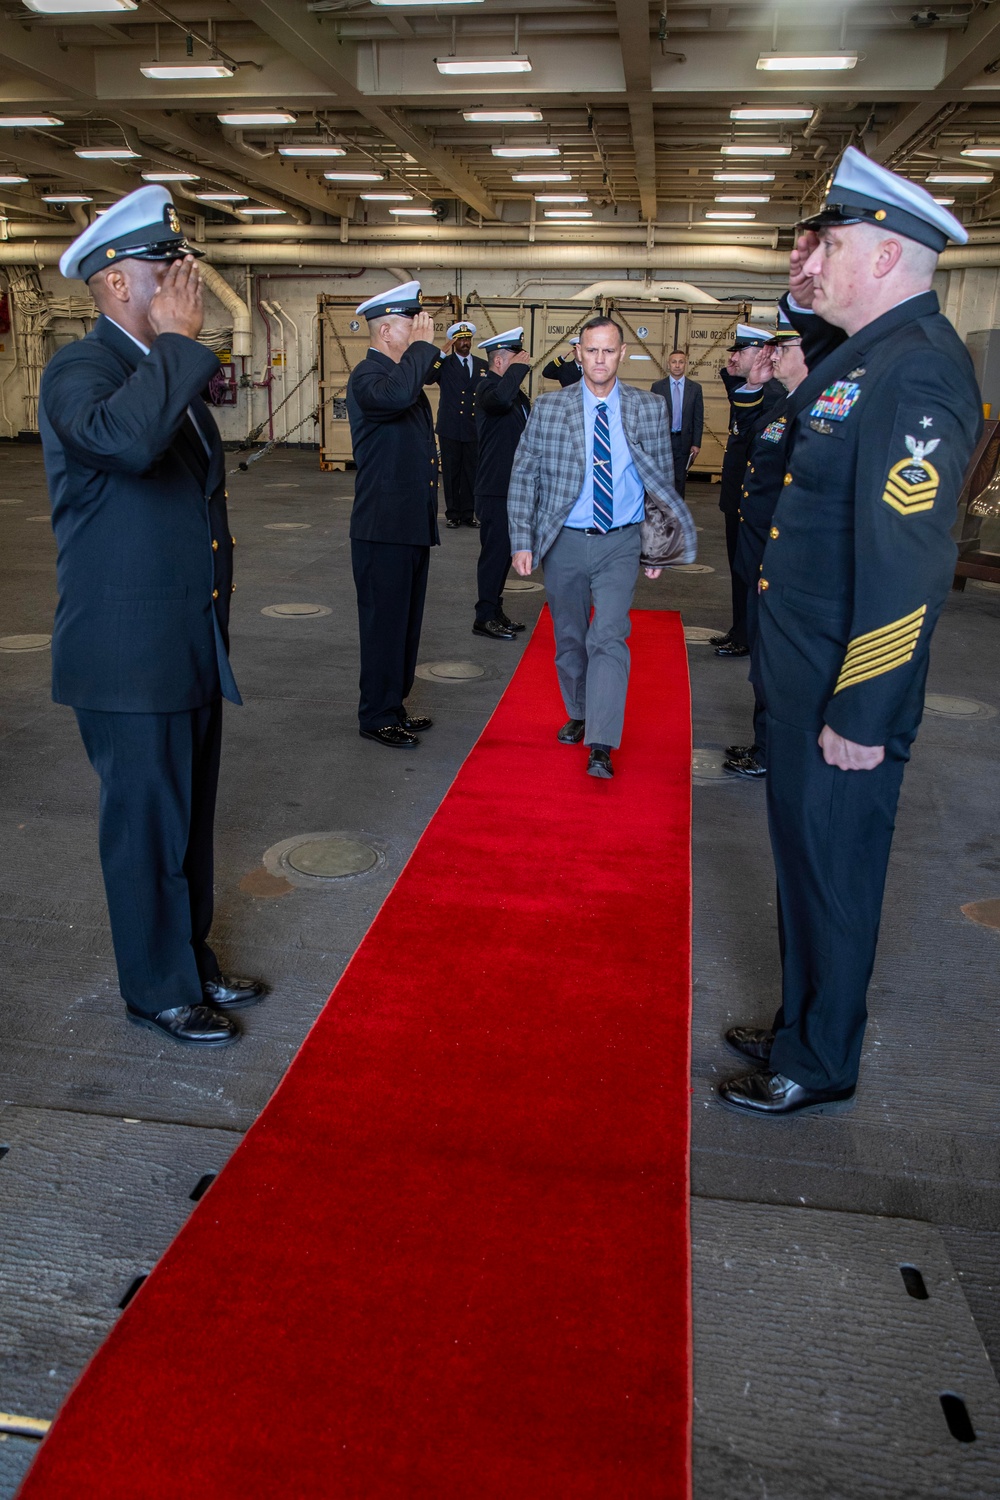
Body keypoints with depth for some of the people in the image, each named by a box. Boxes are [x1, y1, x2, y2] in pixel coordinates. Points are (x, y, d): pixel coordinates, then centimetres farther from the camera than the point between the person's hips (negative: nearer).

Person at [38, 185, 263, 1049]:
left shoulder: (171, 373, 15)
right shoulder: (80, 373, -13)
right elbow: (125, 438, -39)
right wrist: (177, 341, -25)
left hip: (192, 651, 9)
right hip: (129, 660, -8)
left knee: (190, 818, 18)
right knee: (147, 828, 4)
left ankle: (193, 961, 34)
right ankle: (159, 990, 21)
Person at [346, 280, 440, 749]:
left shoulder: (404, 372, 17)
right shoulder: (367, 374, -13)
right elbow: (395, 395, -39)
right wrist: (423, 346, -25)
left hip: (413, 525, 10)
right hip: (384, 529, -9)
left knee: (406, 621, 16)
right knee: (385, 623, -1)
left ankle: (393, 706, 27)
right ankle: (377, 718, 9)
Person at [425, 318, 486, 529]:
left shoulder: (482, 365, 10)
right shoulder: (444, 363, 2)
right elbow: (426, 379, -15)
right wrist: (442, 354, -20)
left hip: (474, 429, 2)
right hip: (450, 429, -2)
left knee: (471, 472, 5)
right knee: (451, 473, 3)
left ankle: (468, 513, 14)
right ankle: (453, 514, 11)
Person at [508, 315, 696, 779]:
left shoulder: (650, 408, 0)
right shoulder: (548, 408, -2)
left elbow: (662, 480, 7)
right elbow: (523, 477, 1)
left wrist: (657, 546, 4)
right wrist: (522, 542, -6)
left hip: (621, 544, -1)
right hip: (565, 542, 1)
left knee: (609, 637, -14)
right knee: (569, 638, 13)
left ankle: (600, 746, -15)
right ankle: (578, 715, 36)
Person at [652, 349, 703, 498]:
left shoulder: (695, 388, 2)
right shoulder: (657, 386, 0)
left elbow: (698, 419, 2)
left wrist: (696, 444, -3)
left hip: (683, 441, 1)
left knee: (679, 479, 6)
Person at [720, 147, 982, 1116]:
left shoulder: (916, 371, -21)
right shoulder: (870, 349, 9)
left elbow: (908, 562, -26)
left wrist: (861, 714, -24)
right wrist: (805, 299, 17)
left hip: (847, 695, -10)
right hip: (804, 675, 10)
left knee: (831, 871, 5)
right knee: (804, 856, 21)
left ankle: (820, 1067, 26)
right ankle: (801, 1028, 40)